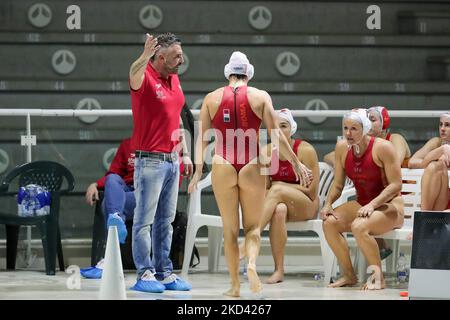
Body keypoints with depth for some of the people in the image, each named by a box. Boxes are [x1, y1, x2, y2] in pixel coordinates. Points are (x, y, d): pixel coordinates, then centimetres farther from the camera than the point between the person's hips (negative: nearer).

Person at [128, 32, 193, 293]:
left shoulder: (174, 79, 13)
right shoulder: (146, 78, -11)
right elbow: (134, 74, -36)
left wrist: (184, 153, 19)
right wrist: (145, 56, -57)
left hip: (172, 161, 8)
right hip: (150, 161, -8)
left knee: (165, 221, 11)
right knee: (145, 220, -4)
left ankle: (164, 273, 16)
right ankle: (145, 274, -2)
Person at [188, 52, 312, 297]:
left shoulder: (212, 98, 6)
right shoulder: (260, 96, 3)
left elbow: (202, 137, 1)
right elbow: (276, 135, -2)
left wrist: (198, 171, 2)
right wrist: (296, 163, 4)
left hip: (223, 166, 1)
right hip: (252, 166, -1)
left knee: (230, 229, 11)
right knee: (252, 226, 11)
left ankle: (235, 284, 9)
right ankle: (251, 263, -19)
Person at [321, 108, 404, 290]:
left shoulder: (383, 148, -15)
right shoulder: (342, 148, 2)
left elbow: (396, 185, -17)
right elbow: (338, 185, 10)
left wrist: (372, 205, -27)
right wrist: (328, 204, -9)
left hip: (390, 206, -6)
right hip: (361, 204, 6)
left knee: (359, 227, -35)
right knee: (329, 223, -20)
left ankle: (378, 277, -18)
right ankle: (348, 275, -9)